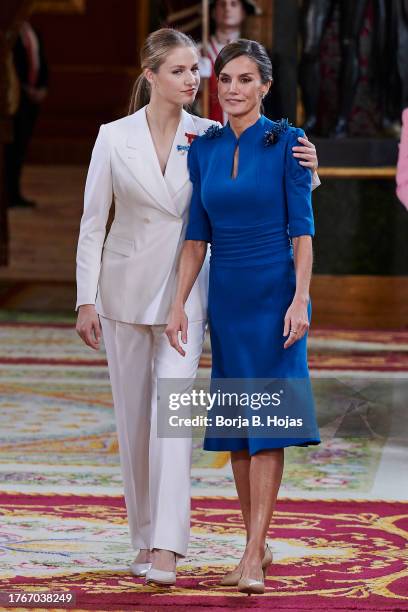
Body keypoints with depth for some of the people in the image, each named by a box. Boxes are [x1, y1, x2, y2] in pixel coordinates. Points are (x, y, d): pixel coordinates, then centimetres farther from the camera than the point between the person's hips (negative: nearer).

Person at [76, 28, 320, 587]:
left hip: (184, 289, -1)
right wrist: (86, 300, -3)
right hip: (126, 286, 1)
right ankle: (144, 537, 19)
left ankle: (166, 549, -19)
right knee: (134, 417, 6)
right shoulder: (114, 137, -3)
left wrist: (304, 164, -17)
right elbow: (93, 222, 1)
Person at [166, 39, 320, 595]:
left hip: (275, 293, -5)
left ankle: (253, 558, -10)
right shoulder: (204, 149, 6)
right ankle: (258, 544, 17)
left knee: (265, 423, -8)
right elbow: (197, 237, 9)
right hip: (226, 294, 5)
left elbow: (302, 228, -9)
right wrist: (179, 305, 3)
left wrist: (300, 300, -16)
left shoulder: (286, 143, -7)